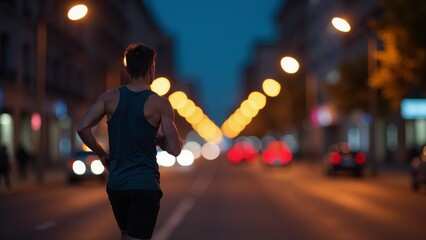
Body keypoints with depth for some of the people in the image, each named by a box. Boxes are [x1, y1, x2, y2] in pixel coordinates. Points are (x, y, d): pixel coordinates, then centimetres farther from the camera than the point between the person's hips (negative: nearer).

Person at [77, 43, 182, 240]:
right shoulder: (159, 104, -7)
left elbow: (82, 128, -9)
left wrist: (101, 153, 5)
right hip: (145, 186, -4)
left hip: (115, 185, 5)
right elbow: (175, 149, -10)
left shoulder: (110, 97, 1)